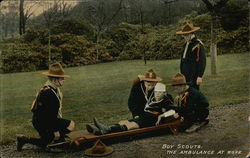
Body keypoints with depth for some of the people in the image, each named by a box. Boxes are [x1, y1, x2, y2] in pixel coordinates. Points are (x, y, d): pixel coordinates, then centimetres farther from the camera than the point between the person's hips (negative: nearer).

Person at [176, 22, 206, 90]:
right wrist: (182, 74, 17)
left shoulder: (198, 45, -12)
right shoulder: (186, 45, 14)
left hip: (194, 76, -8)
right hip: (185, 76, 8)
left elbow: (202, 62, -16)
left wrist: (200, 76, -19)